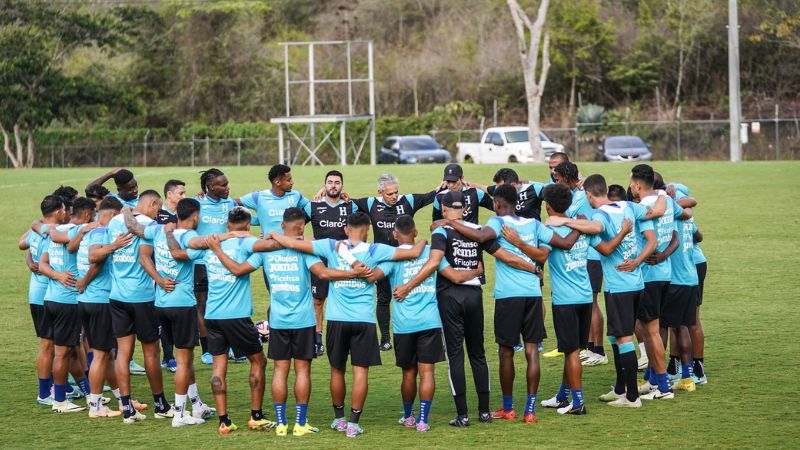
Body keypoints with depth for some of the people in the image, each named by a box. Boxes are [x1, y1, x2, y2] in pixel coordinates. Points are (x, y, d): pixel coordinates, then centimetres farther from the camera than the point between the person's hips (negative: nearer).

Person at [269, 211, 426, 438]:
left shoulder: (331, 247, 0)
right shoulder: (375, 251, -3)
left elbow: (293, 243, -2)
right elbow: (414, 252, -4)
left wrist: (274, 235, 17)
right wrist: (423, 241, 18)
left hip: (337, 319, 2)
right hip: (363, 320, -2)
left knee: (337, 370, 15)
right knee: (361, 370, 1)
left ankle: (339, 418, 26)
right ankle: (353, 423, -2)